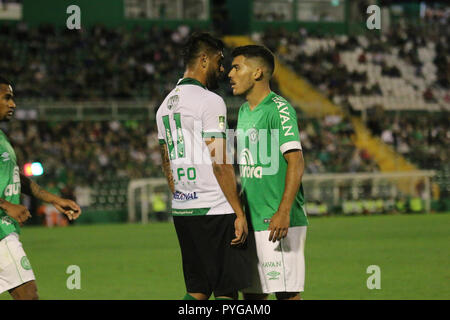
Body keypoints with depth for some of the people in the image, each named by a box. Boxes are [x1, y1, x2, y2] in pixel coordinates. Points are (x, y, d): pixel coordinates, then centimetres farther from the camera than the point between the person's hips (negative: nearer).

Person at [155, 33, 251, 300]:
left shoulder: (166, 105, 15)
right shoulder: (210, 101, -11)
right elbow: (220, 164, -16)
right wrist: (240, 213, -13)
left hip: (181, 211, 8)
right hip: (215, 211, -8)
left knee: (198, 291, 12)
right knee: (227, 291, -4)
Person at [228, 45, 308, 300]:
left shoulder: (279, 110, -11)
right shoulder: (245, 112, 16)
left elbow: (296, 162, -18)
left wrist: (283, 212, -26)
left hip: (278, 222, -9)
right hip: (252, 221, 9)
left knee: (287, 292, -7)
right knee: (252, 293, 9)